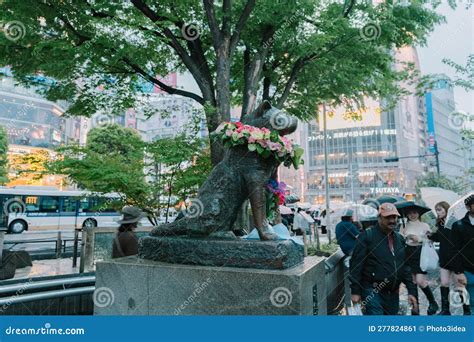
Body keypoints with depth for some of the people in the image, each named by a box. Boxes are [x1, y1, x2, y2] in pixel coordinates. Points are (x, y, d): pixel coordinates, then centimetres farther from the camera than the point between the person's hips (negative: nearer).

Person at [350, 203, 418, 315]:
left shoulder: (399, 239, 10)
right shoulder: (367, 236, -9)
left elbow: (406, 267, 13)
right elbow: (356, 265, -11)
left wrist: (411, 291, 6)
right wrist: (355, 291, -12)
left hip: (393, 293, 6)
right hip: (373, 292, -6)